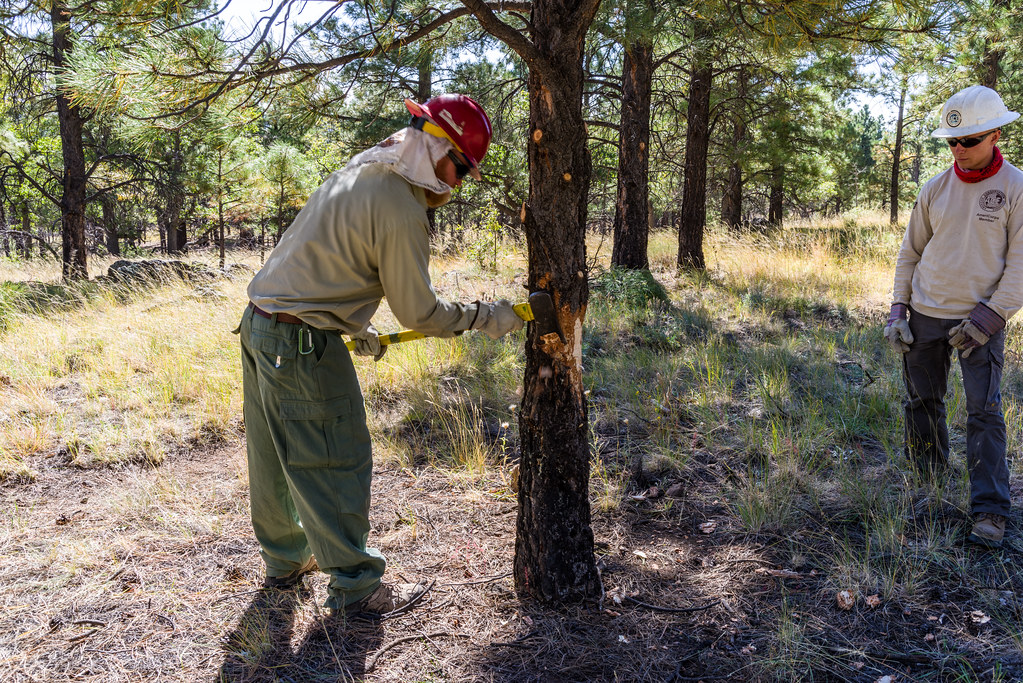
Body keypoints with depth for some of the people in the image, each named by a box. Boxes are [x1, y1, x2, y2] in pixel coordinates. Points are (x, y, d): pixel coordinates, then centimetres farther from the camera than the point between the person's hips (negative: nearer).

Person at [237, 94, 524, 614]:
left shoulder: (358, 172, 11)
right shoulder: (401, 212, -18)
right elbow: (418, 312, -12)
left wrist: (356, 327, 23)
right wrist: (487, 318, 0)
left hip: (258, 321, 10)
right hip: (303, 344, -10)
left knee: (276, 458, 19)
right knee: (336, 464, 2)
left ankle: (284, 560, 37)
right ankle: (356, 586, 15)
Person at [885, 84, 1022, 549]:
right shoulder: (935, 189, 6)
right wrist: (898, 310, 5)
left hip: (981, 319, -4)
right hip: (925, 317, 4)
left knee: (984, 412, -6)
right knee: (922, 403, 10)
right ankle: (928, 486, 27)